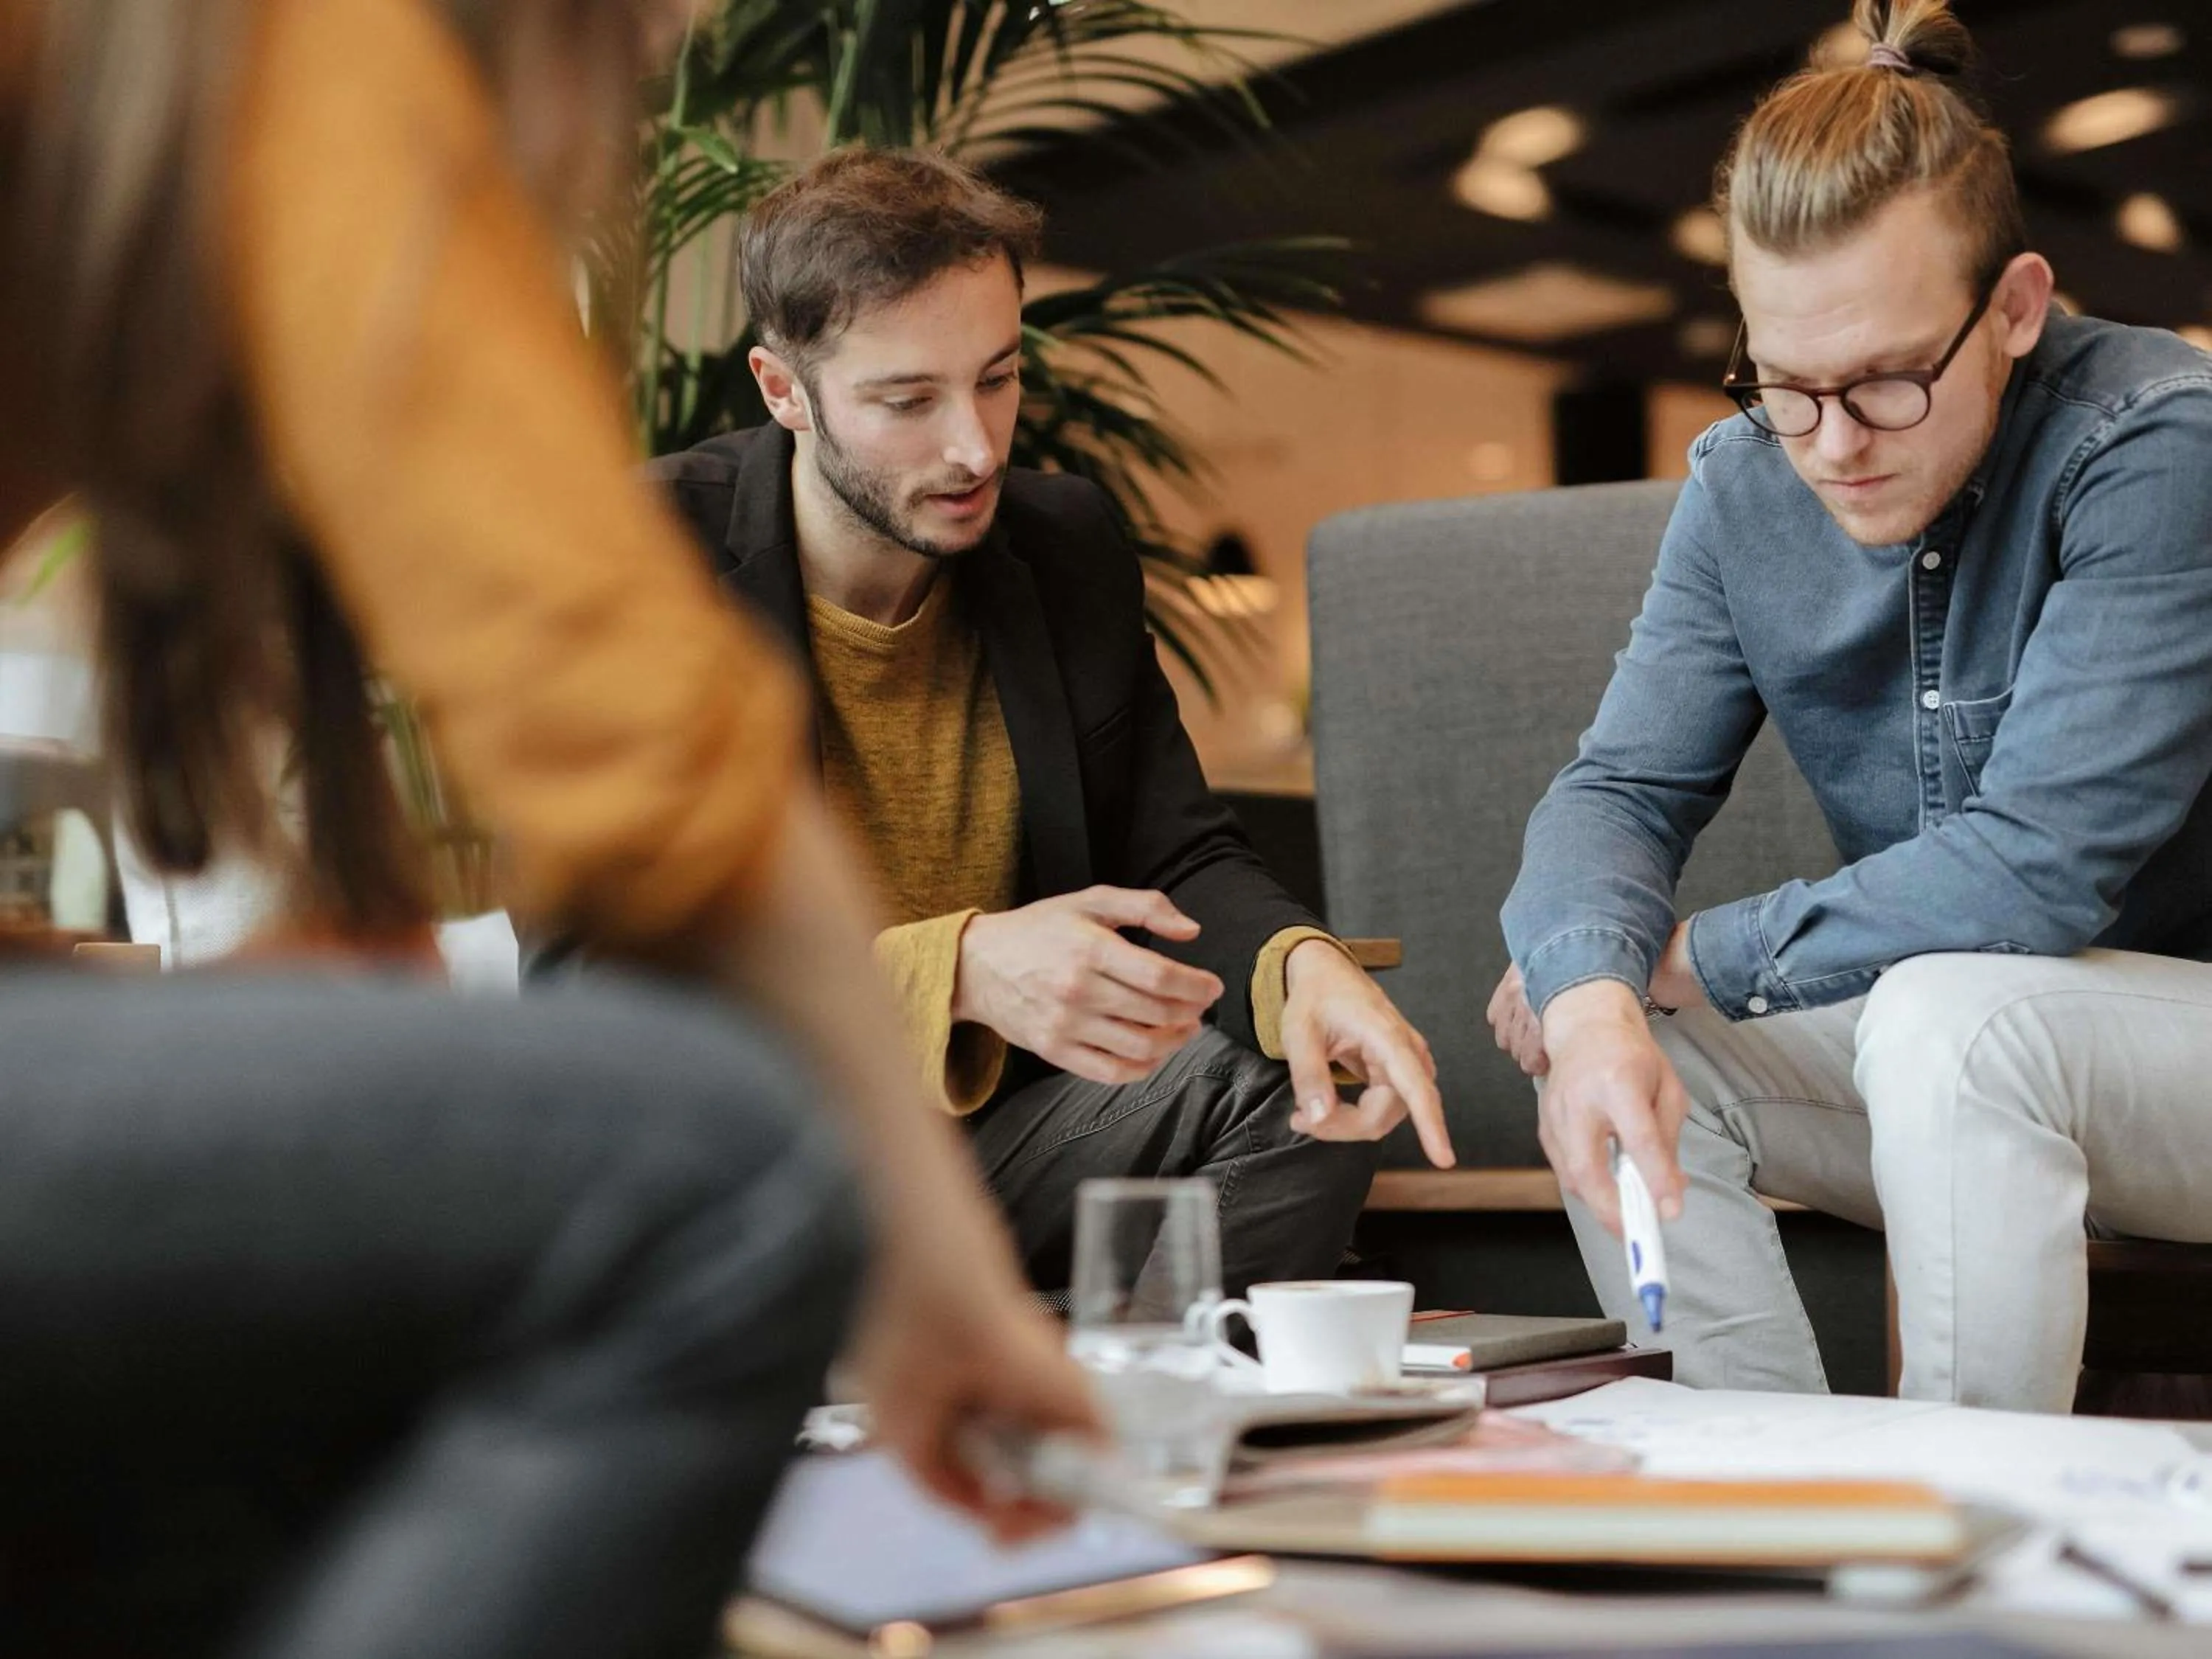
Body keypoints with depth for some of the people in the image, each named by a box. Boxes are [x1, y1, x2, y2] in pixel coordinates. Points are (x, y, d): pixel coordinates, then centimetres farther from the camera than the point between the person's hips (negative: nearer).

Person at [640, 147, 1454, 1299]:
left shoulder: (1070, 548, 5)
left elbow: (1178, 861, 6)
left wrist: (1302, 961, -20)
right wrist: (955, 968, -35)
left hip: (997, 1135, 4)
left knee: (1295, 1087, -17)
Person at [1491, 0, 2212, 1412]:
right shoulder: (1747, 484, -2)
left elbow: (2036, 867, -28)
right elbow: (1621, 788, -5)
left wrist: (1689, 958, -18)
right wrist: (1594, 992, -29)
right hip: (1938, 1046, 6)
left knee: (1949, 1017, -33)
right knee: (1614, 1053, -14)